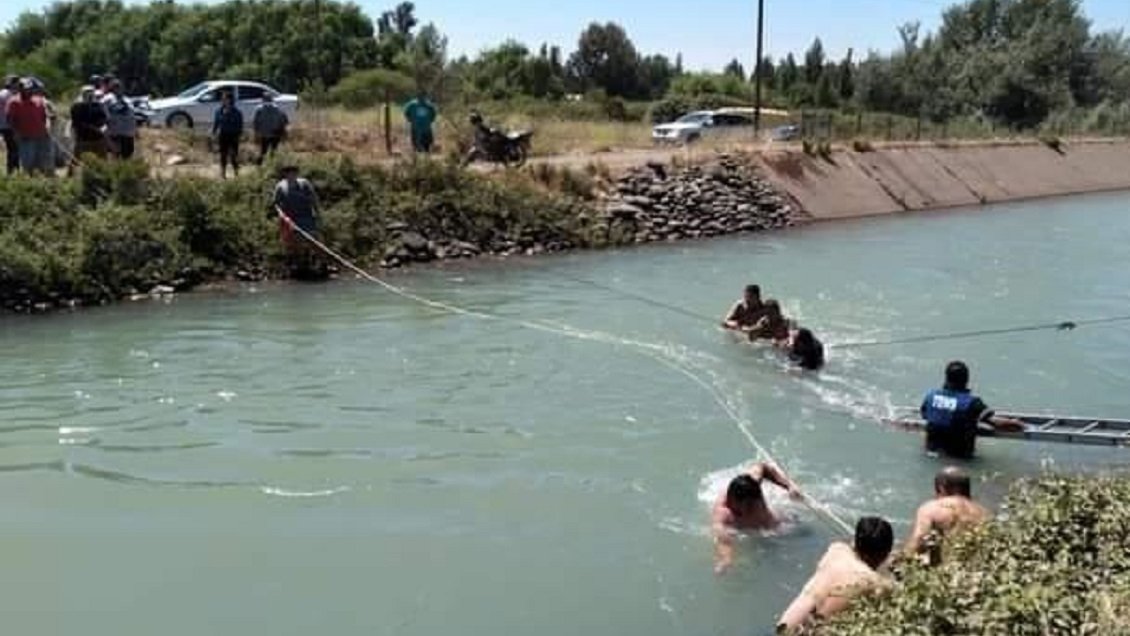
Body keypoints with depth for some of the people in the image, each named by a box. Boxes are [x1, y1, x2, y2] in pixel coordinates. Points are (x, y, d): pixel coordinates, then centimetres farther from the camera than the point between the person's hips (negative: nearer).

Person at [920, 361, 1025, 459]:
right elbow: (997, 422, -31)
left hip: (933, 448, 4)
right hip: (959, 453, -4)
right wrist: (1013, 423, -15)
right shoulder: (971, 402, -22)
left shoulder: (931, 396, -11)